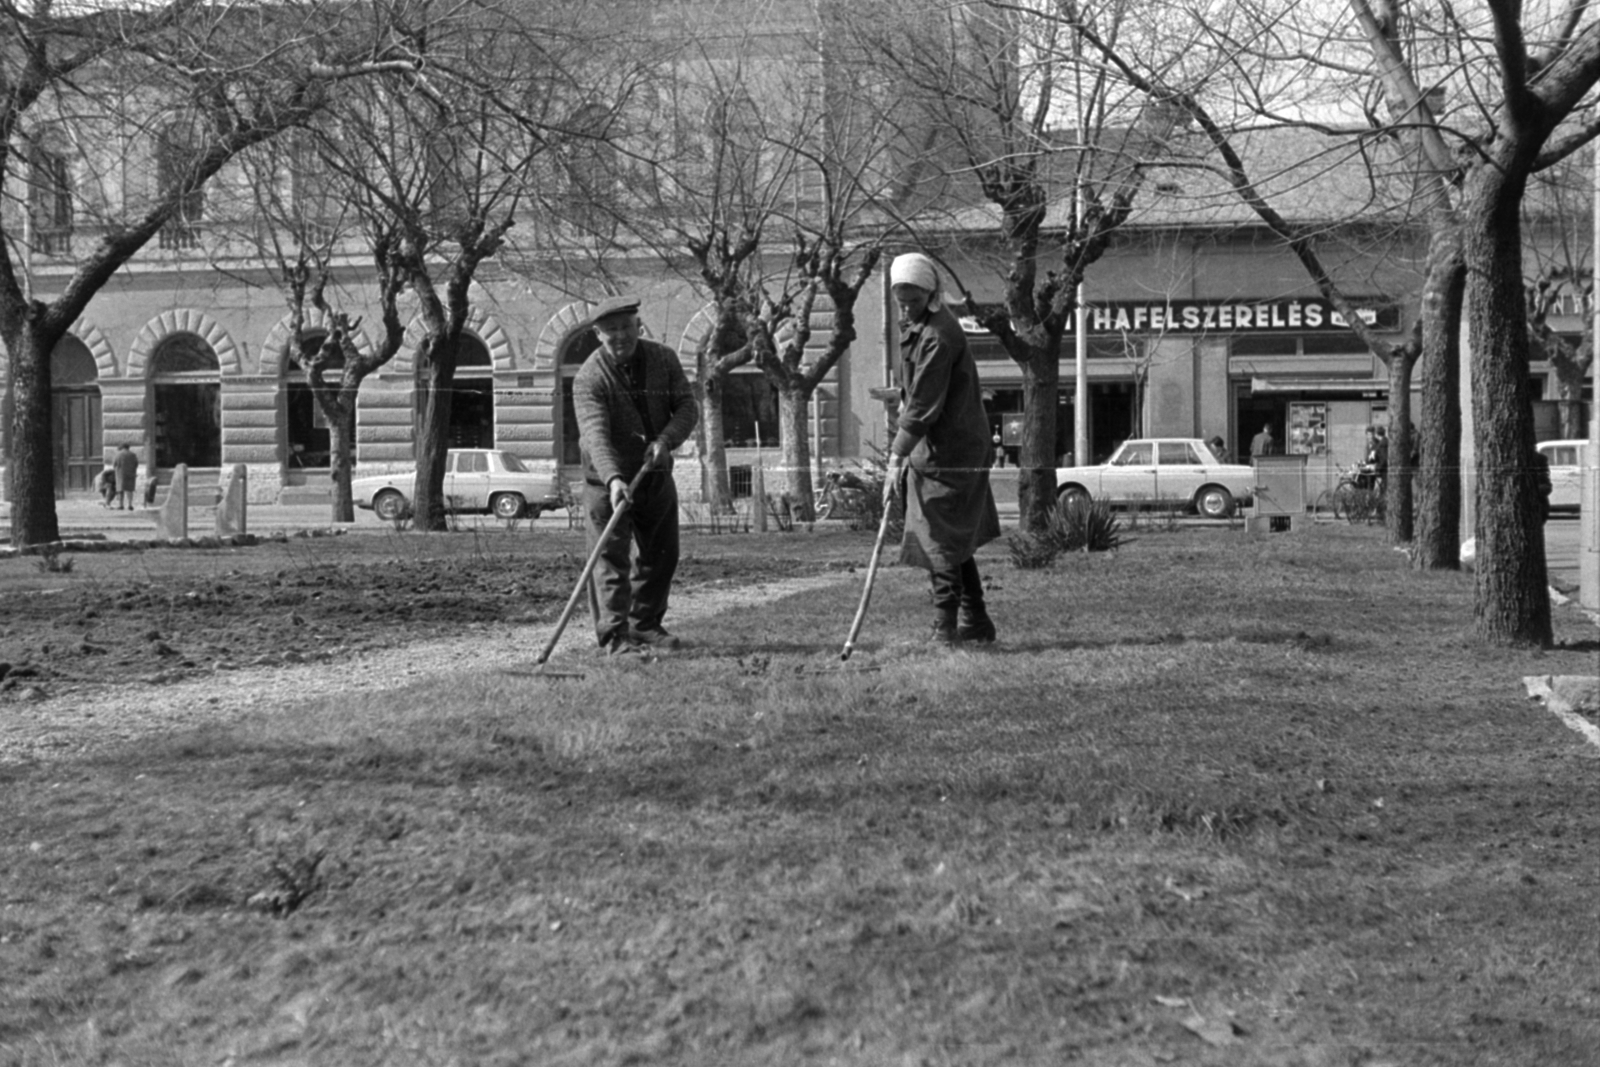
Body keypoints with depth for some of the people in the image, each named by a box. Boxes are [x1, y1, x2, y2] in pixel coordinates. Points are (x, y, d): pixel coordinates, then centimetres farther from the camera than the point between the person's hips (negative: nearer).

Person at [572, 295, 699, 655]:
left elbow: (687, 408, -4)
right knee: (611, 556, -12)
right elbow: (595, 434, -31)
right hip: (608, 480, -5)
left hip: (657, 475, 5)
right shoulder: (589, 378, -19)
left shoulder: (664, 359, -3)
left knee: (662, 554, 12)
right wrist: (613, 479, -46)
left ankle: (645, 625, 27)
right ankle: (614, 635, -12)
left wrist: (665, 440, -25)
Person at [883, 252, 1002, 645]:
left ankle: (946, 629, -2)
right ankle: (975, 623, 25)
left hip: (948, 453, -10)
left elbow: (924, 406, -24)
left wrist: (897, 458, -25)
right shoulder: (914, 326, 11)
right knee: (955, 542, 16)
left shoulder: (938, 337, -21)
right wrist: (901, 451, 13)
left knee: (941, 544, -7)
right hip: (933, 448, 10)